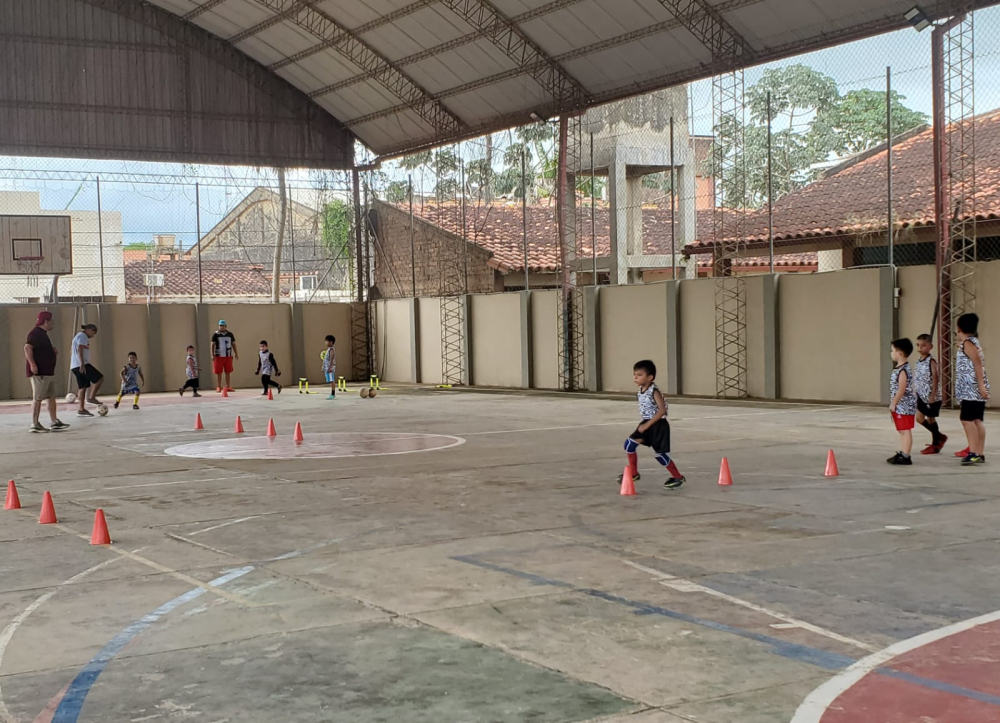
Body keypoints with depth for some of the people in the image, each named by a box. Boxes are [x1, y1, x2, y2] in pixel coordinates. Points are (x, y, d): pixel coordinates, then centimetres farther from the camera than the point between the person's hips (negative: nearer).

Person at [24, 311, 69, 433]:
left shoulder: (42, 334, 19)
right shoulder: (36, 333, -13)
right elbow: (27, 347, -25)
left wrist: (52, 350, 10)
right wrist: (32, 364, -32)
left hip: (48, 371, 11)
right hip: (39, 372, -11)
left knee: (51, 397, 11)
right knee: (38, 398, -7)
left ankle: (54, 422, 15)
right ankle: (34, 425, -3)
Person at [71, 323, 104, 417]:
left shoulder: (78, 336, 25)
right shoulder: (83, 336, -6)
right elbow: (80, 350, -19)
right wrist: (82, 364, -26)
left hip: (75, 366, 10)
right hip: (82, 364, -10)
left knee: (83, 386, 8)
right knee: (99, 378, -8)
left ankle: (81, 409, 5)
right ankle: (91, 397, -8)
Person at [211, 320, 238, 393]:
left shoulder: (230, 334, 7)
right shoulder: (216, 335, -2)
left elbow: (233, 344, 12)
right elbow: (213, 345, -2)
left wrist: (236, 353, 7)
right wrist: (212, 355, -9)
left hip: (228, 356, 3)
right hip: (219, 356, -2)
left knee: (228, 372, 4)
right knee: (219, 372, 2)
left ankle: (228, 386, 9)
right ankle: (219, 386, 12)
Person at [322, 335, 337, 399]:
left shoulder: (331, 349, -10)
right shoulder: (328, 349, 19)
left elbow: (331, 359, -19)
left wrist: (329, 367, -24)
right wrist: (324, 369, 23)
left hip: (330, 368, -10)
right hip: (327, 368, 10)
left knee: (332, 381, -9)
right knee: (331, 381, 10)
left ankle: (333, 394, -11)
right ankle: (333, 394, 13)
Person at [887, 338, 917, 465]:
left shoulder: (903, 370, -19)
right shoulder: (899, 368, 12)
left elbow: (902, 389, -22)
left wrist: (893, 403, -17)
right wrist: (894, 403, 20)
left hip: (904, 406, -10)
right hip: (901, 406, 10)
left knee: (905, 430, -7)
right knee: (902, 431, 17)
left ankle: (905, 456, -5)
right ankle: (903, 454, 25)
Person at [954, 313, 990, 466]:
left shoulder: (967, 343, -10)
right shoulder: (974, 341, 19)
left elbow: (978, 364, -18)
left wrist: (981, 385, -23)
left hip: (972, 389, -10)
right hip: (976, 389, 10)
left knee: (967, 419, -12)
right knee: (977, 420, 9)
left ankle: (974, 453, -16)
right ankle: (980, 453, 10)